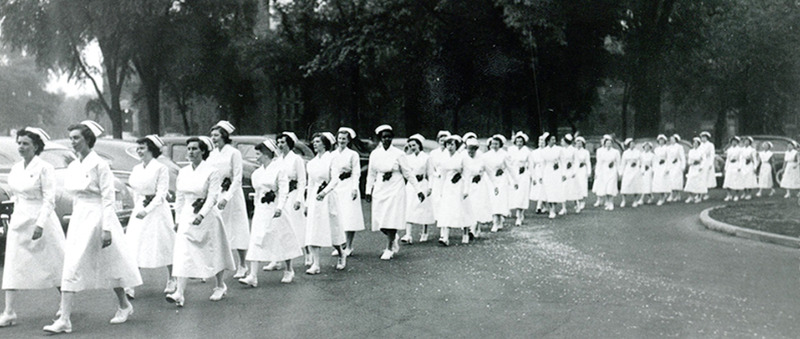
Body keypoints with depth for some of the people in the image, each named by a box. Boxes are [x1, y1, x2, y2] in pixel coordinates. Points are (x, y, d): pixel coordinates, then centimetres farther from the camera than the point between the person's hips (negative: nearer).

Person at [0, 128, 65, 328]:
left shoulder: (45, 168, -10)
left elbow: (49, 199, -14)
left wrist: (40, 224, -21)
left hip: (40, 221, -6)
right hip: (19, 222, 6)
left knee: (53, 264, 4)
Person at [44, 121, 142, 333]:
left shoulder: (99, 165, -12)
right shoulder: (72, 167, 11)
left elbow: (108, 198, -13)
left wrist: (106, 228, -17)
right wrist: (75, 218, 17)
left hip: (96, 217, -7)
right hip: (78, 218, 8)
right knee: (71, 267, 6)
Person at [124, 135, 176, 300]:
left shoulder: (161, 168, -10)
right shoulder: (136, 169, 9)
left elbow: (161, 194, -15)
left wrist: (147, 210, -24)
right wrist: (138, 208, 14)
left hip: (157, 210, -5)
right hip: (139, 211, 5)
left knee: (165, 246, 6)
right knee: (134, 248, -3)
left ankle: (171, 281, 23)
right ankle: (130, 285, -4)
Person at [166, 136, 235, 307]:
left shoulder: (211, 172, -9)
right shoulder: (183, 172, 8)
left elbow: (213, 197, -16)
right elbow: (179, 197, 14)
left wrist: (201, 215, -27)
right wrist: (178, 218, 12)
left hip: (207, 216, -4)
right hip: (187, 216, 4)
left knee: (213, 252, 8)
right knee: (182, 253, -6)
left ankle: (220, 286, 28)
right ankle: (179, 293, -10)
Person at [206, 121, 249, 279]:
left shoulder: (234, 153, -7)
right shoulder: (212, 155, 10)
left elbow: (237, 178, -11)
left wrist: (226, 197, -20)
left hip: (231, 195, -5)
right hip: (214, 195, 5)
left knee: (237, 230, 3)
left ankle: (242, 266, 14)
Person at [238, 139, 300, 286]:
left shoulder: (278, 169, -8)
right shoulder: (258, 172, 11)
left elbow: (283, 190, -14)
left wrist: (279, 207, -23)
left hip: (274, 209, -6)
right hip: (260, 210, 6)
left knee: (282, 239, 6)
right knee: (256, 241, -4)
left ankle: (288, 271, 25)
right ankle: (252, 276, -9)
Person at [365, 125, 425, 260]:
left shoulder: (398, 154, -4)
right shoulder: (375, 154, 5)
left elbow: (408, 173, 0)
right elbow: (371, 174, 14)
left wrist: (418, 190, 0)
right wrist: (368, 191, 12)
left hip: (395, 190, -3)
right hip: (380, 191, 3)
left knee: (392, 220, -6)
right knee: (379, 222, 2)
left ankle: (389, 249, 8)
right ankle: (394, 239, 30)